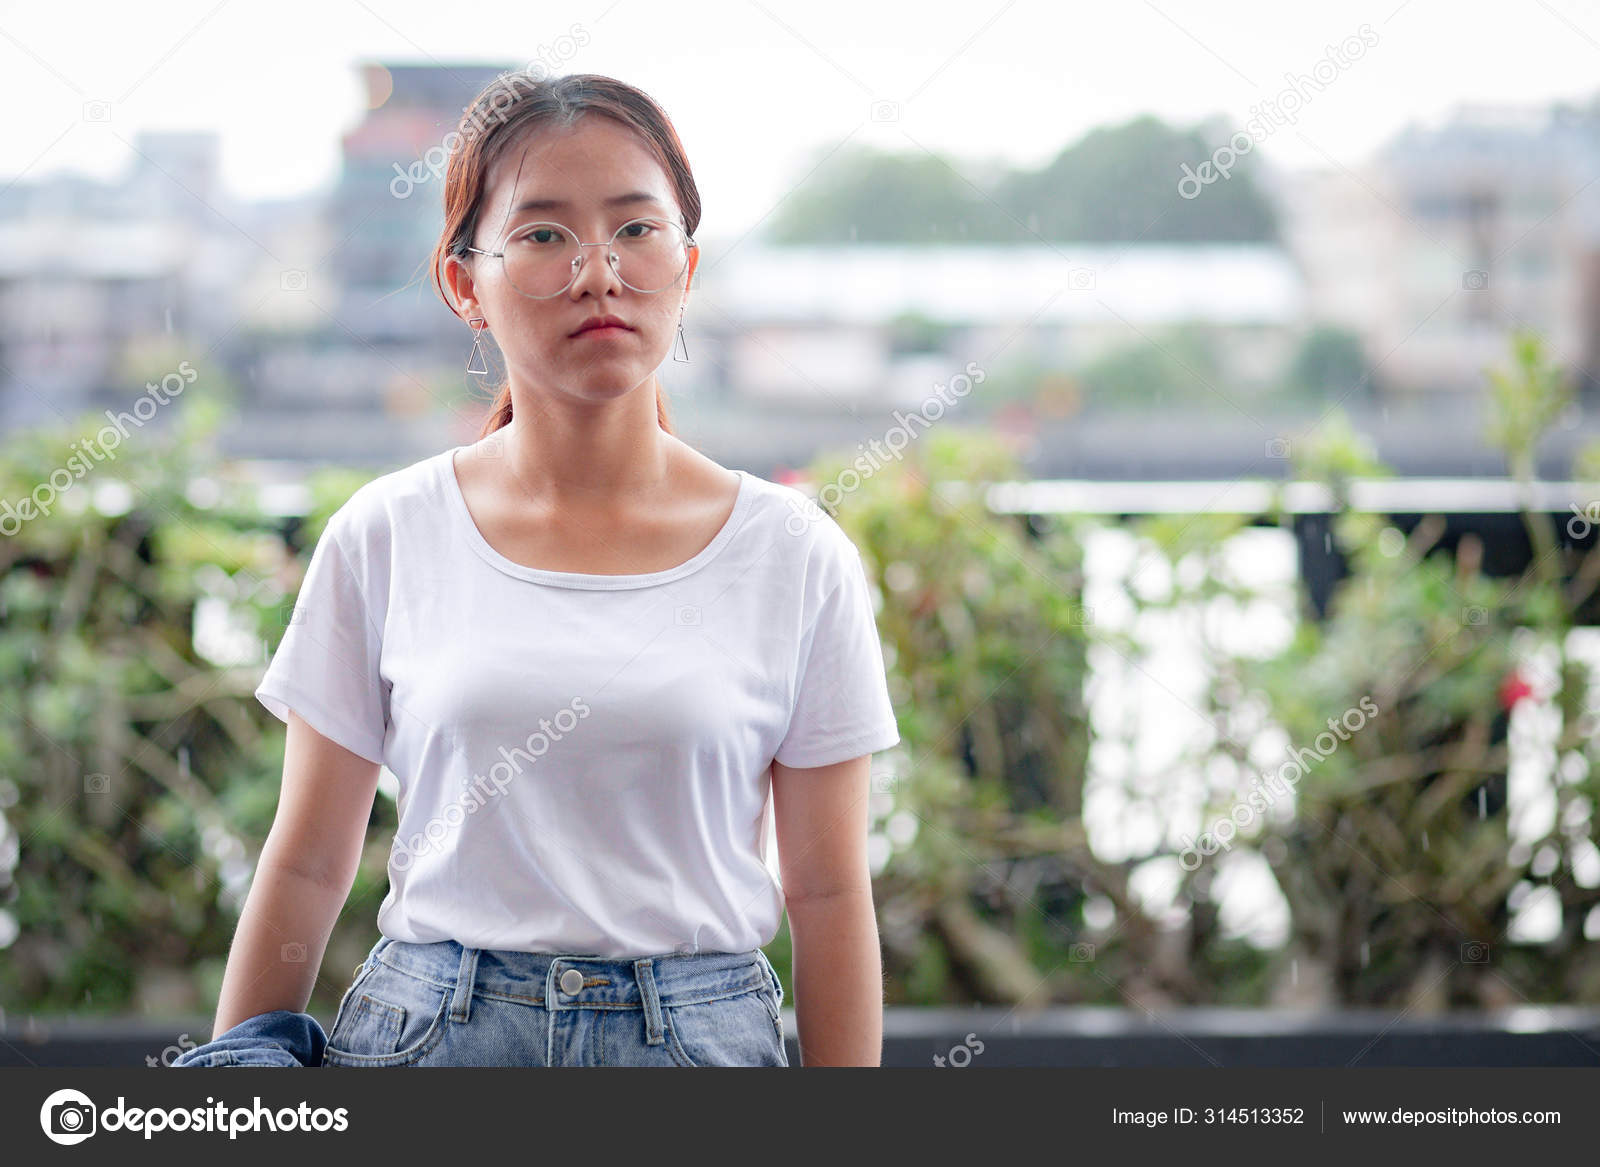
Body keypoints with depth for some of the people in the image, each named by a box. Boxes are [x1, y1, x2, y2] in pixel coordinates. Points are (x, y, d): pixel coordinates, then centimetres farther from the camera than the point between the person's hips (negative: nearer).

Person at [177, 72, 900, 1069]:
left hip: (701, 1036, 0)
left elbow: (830, 895, 2)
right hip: (427, 1031, 1)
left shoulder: (795, 556, 0)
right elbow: (306, 868, 6)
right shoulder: (386, 538, 1)